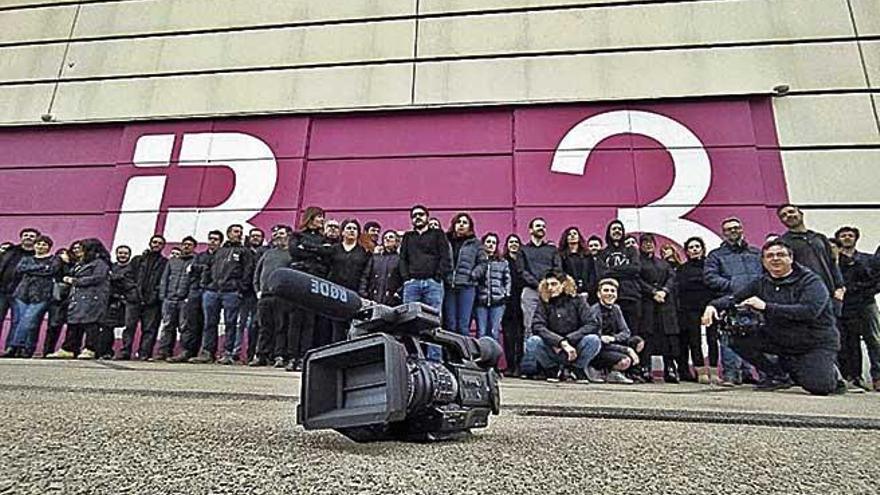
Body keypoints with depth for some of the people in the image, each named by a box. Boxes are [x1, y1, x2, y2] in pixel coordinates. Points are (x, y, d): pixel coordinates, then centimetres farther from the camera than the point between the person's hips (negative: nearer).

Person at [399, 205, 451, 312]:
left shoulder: (437, 234, 16)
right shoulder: (408, 237, 24)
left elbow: (446, 257, 5)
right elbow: (403, 259, 15)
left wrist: (439, 277, -7)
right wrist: (406, 278, 0)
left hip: (433, 283, -2)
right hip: (412, 282, 2)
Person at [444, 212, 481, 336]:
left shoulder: (475, 243, 12)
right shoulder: (445, 240, 13)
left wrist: (473, 274, -6)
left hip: (466, 286, -1)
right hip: (448, 285, 1)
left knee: (463, 325, -3)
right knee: (449, 325, 2)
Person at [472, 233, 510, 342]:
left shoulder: (503, 262, 15)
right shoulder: (478, 260, 11)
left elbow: (507, 280, 14)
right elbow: (473, 277, -4)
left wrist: (506, 294, 2)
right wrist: (482, 262, -7)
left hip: (498, 301, 1)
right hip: (481, 300, -1)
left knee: (494, 332, -3)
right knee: (481, 333, -3)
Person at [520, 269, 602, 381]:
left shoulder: (577, 301, 1)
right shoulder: (544, 303, 1)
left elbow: (591, 325, -10)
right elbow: (537, 327, -14)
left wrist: (567, 340, -20)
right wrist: (561, 342, -27)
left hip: (575, 350, 0)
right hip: (552, 351, 0)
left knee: (594, 340, -27)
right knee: (532, 341, -28)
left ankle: (576, 369, -3)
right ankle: (554, 370, -5)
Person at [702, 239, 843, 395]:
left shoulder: (810, 281, -13)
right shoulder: (761, 283, 3)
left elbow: (810, 311, -29)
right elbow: (735, 297, 3)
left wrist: (766, 307, -30)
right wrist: (713, 305, -19)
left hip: (817, 343, -5)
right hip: (779, 338, 5)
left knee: (818, 387, -22)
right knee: (739, 339, -15)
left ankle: (829, 373, 17)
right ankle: (777, 375, 4)